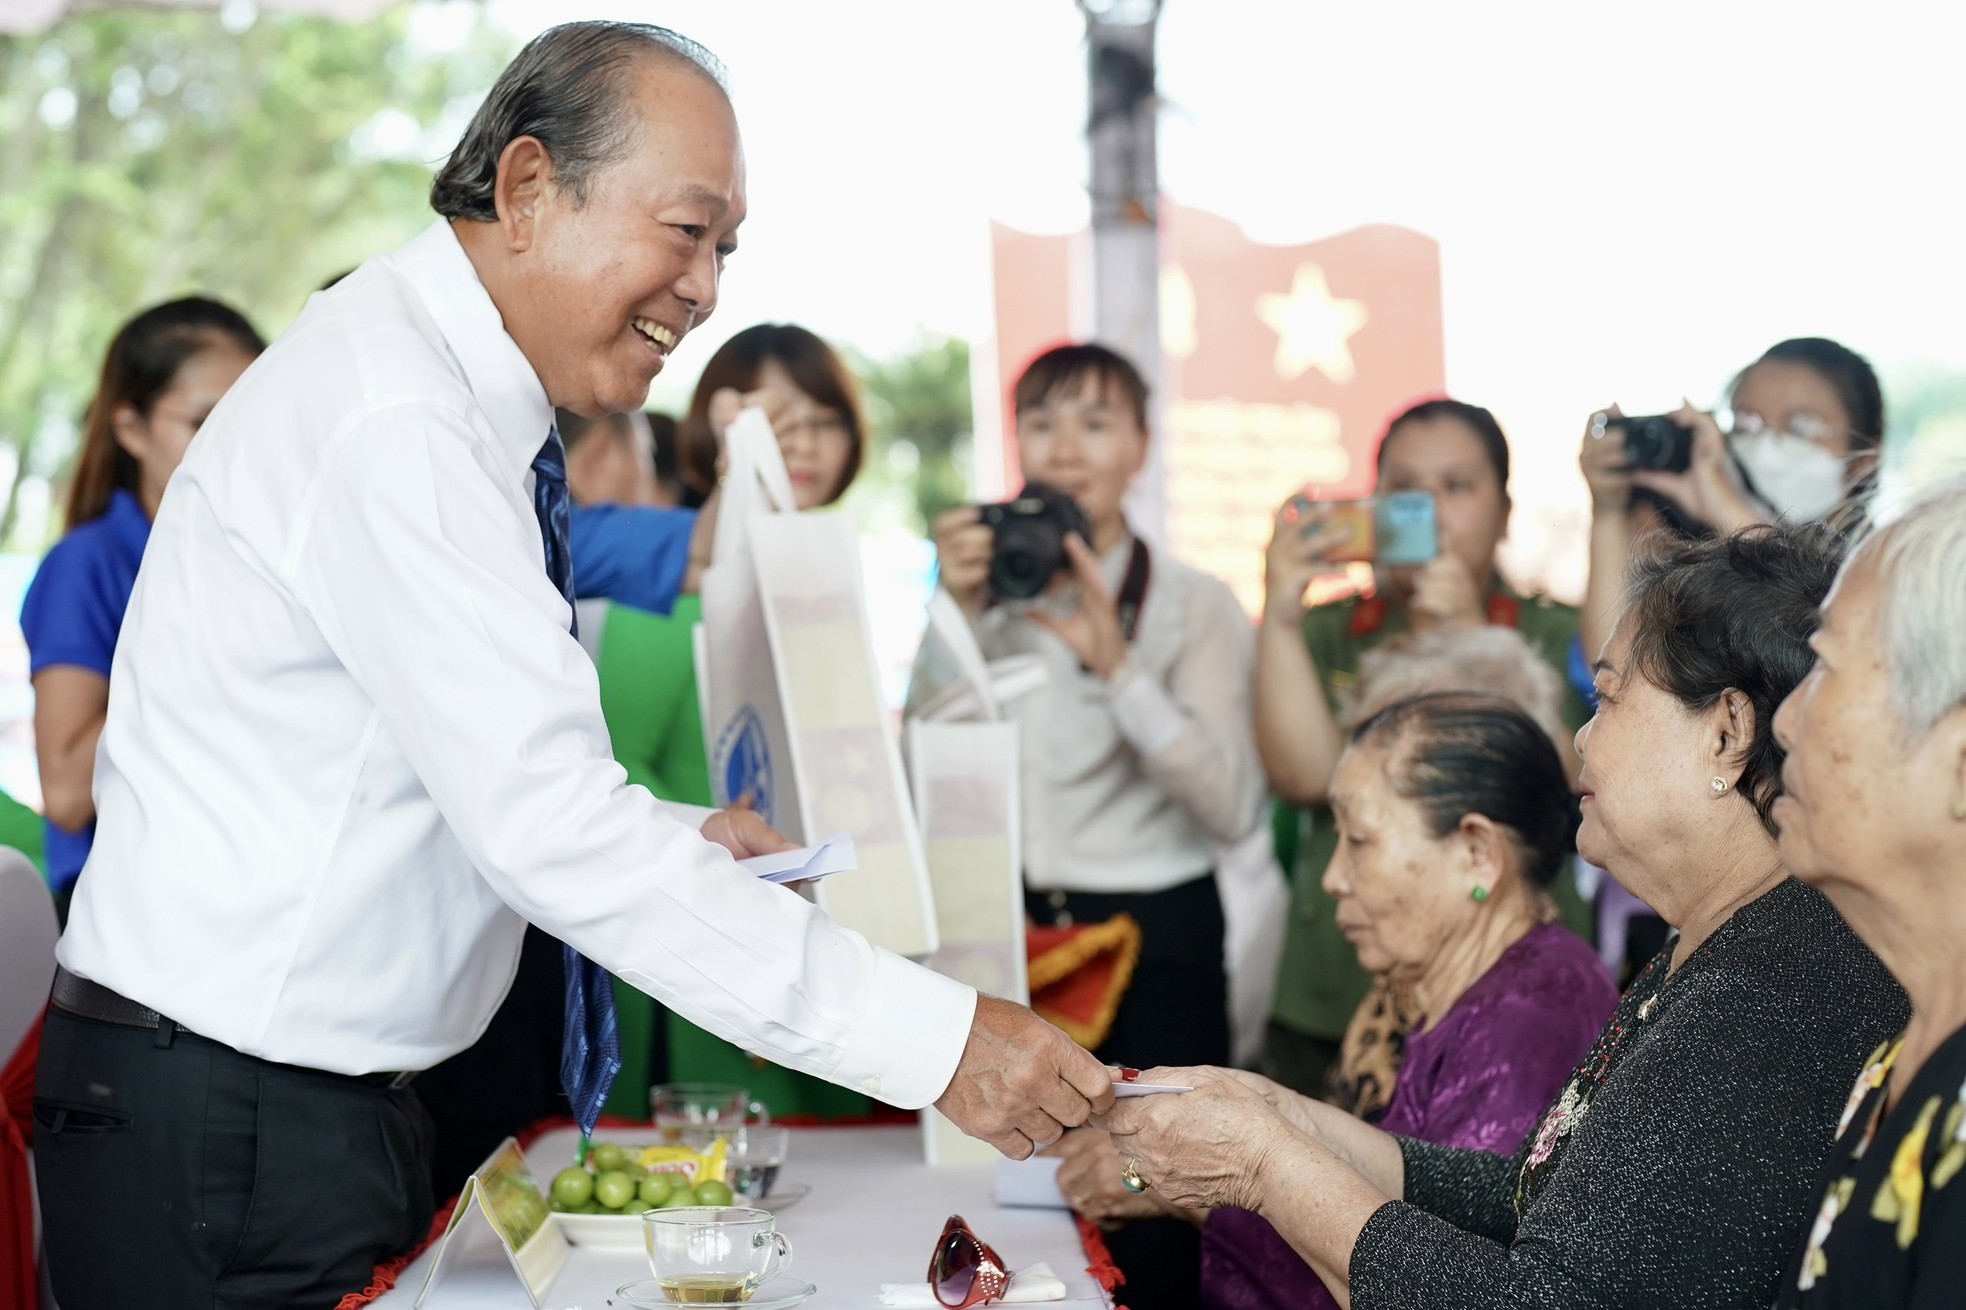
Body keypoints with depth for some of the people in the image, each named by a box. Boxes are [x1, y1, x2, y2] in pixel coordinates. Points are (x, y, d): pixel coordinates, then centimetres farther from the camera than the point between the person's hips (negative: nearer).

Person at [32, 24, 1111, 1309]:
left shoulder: (459, 406, 10)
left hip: (344, 1104, 9)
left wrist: (668, 844, 2)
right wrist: (932, 1036, -29)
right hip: (222, 1133, -9)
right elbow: (544, 819, -28)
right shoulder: (385, 418, -21)